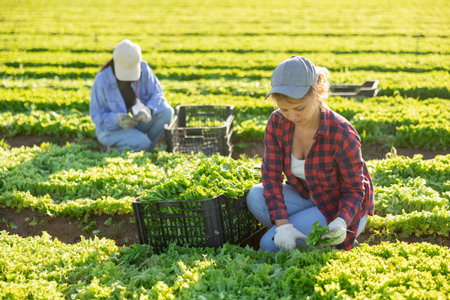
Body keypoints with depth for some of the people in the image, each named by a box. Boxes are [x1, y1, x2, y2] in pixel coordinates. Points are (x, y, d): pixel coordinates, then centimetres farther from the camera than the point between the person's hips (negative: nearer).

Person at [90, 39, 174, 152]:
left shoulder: (143, 68, -16)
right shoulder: (102, 80, -24)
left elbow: (157, 94, -12)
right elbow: (96, 115, -16)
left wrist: (148, 110, -35)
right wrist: (117, 120, -37)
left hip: (136, 121, 4)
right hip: (110, 128, -4)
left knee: (167, 111, -21)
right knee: (142, 143, -31)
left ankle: (146, 151, -6)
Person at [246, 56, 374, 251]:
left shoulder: (342, 134, -29)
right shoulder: (277, 122, -16)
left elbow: (355, 190, -18)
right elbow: (271, 176, -17)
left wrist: (341, 222, -39)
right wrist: (282, 224, -31)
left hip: (342, 208, -5)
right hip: (306, 196, 5)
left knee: (270, 244, -20)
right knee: (255, 198, -24)